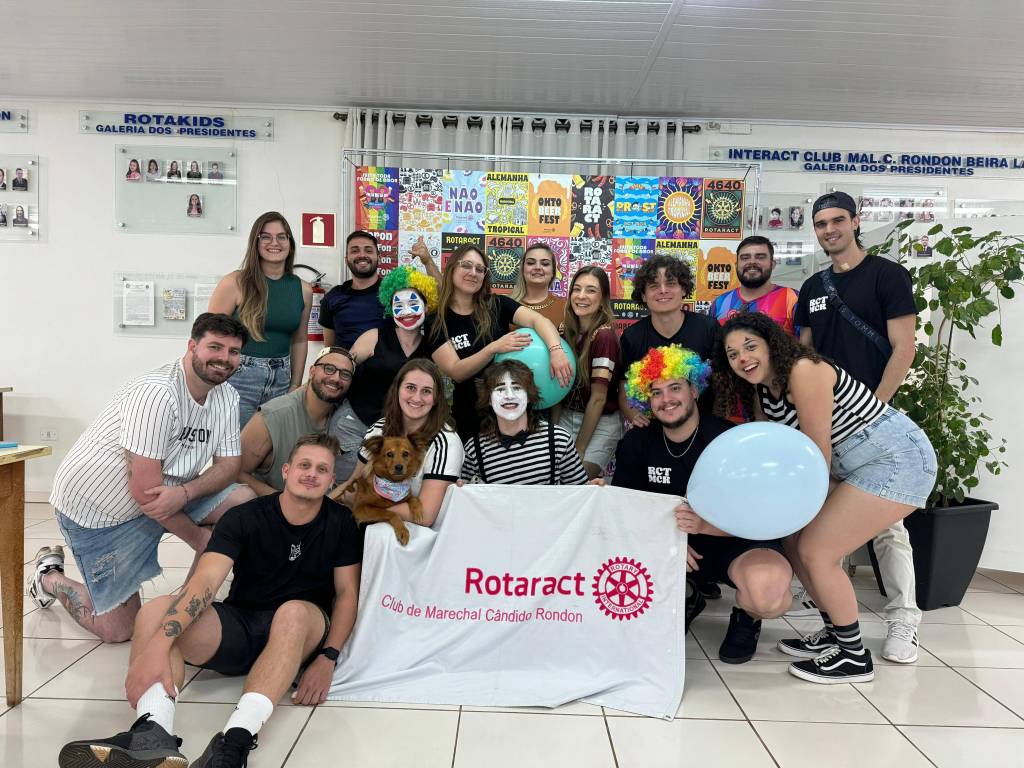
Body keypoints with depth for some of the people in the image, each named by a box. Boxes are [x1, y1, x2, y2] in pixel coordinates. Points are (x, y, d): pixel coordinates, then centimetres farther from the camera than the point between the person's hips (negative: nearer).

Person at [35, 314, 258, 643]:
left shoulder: (227, 397, -3)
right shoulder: (156, 394, -29)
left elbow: (229, 465, -5)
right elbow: (145, 491, -29)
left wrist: (184, 493, -26)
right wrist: (197, 536, -17)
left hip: (166, 495, 7)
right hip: (96, 508, -7)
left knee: (245, 500, -13)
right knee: (118, 630, -3)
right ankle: (50, 577, 25)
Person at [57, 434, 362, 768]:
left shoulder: (340, 523, -1)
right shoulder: (243, 518, -6)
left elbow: (347, 594, -1)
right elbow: (204, 582, -19)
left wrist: (328, 658, -17)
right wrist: (158, 644, -35)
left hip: (300, 636, -1)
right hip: (238, 628, 2)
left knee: (295, 611, -37)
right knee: (155, 611, -23)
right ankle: (153, 735, -46)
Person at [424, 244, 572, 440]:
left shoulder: (497, 305, -1)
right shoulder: (435, 323, -4)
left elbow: (537, 319, -17)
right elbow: (456, 372, -16)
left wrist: (556, 350, -36)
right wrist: (494, 348, -29)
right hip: (471, 415, -2)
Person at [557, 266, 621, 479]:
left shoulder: (604, 335, -17)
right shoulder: (568, 332, 4)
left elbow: (598, 398, -16)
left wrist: (579, 449, -12)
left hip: (600, 423, -6)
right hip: (567, 417, 6)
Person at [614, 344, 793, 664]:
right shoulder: (636, 444, -3)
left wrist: (704, 525, -39)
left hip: (735, 543, -5)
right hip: (670, 545, 5)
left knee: (768, 590, -38)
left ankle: (746, 616, 3)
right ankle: (684, 599, 9)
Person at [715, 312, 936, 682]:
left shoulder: (803, 371, -20)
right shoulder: (761, 391, 6)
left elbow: (819, 455, -17)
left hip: (896, 458, -9)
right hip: (858, 467, 9)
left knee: (816, 551, -10)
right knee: (796, 542, 7)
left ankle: (854, 657, 6)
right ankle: (834, 634, 23)